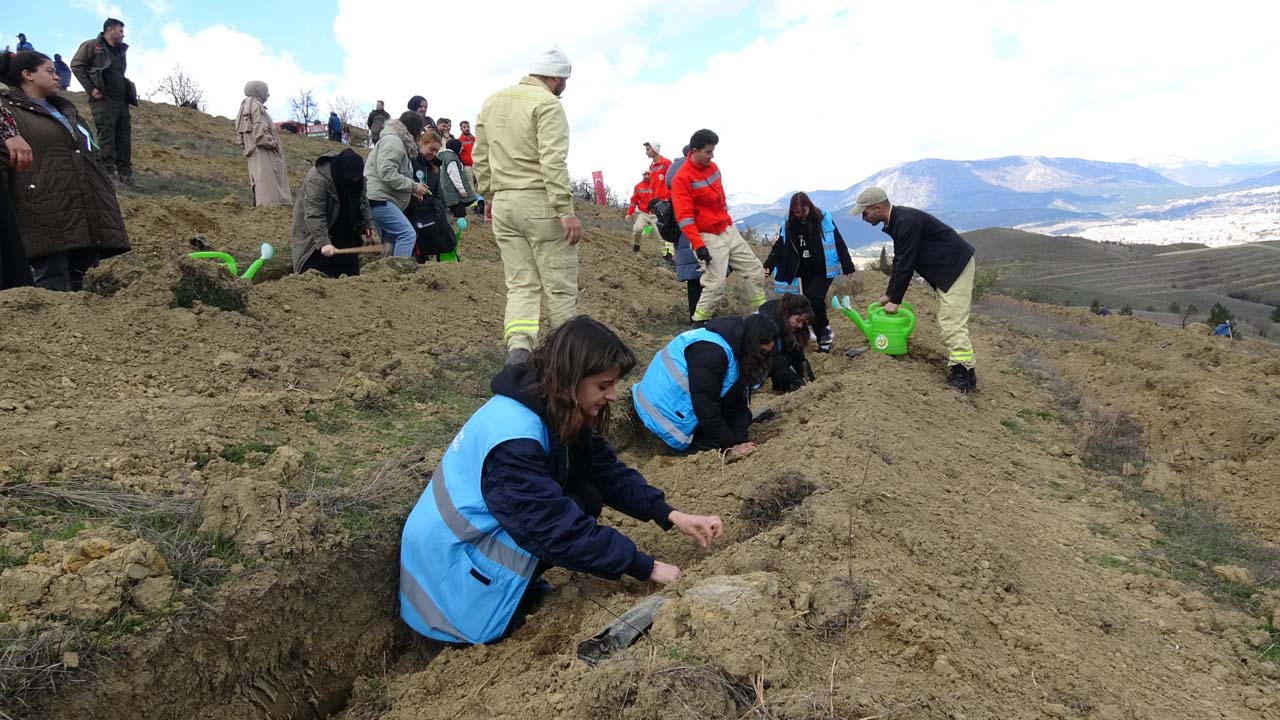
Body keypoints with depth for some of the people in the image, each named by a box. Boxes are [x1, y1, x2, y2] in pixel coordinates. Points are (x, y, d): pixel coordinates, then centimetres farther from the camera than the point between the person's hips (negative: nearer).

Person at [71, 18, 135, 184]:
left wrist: (128, 89, 12)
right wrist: (90, 89, -11)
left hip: (121, 100, 7)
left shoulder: (121, 50, 20)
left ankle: (124, 172, 7)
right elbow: (76, 65, -4)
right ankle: (107, 171, -12)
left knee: (124, 135, 4)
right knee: (106, 135, -11)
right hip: (103, 99, -7)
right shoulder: (92, 46, -1)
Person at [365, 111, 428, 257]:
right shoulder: (393, 140, -10)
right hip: (379, 198, -11)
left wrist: (411, 190, 12)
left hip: (381, 199, 11)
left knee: (391, 241, 13)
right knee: (408, 234, -18)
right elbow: (387, 173, -21)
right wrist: (413, 186, -14)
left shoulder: (399, 141, 22)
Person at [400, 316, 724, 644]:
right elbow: (559, 529, -30)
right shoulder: (513, 439, -32)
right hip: (448, 568, -8)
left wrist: (671, 516, -13)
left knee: (583, 499, -5)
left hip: (484, 533, 8)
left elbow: (608, 472, -1)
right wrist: (646, 567, -24)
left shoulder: (557, 413, -5)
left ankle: (519, 584, 3)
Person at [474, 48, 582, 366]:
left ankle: (518, 347, -11)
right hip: (540, 202, -6)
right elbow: (553, 162, -18)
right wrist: (566, 211, -20)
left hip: (503, 204, 7)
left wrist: (490, 196, 25)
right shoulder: (547, 103, -9)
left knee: (521, 285, 8)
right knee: (560, 287, 3)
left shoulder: (491, 101, 15)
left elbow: (480, 157, 17)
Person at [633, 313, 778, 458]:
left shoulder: (736, 349, 0)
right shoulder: (710, 352, -31)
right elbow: (706, 407, -28)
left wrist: (739, 442, -14)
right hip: (665, 410, -10)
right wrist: (730, 446, -21)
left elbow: (736, 401, -1)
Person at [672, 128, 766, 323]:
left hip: (729, 231, 8)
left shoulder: (712, 167, 7)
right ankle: (698, 323, 4)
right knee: (716, 285, -12)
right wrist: (698, 245, -27)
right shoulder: (682, 178, -17)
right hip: (709, 238, -8)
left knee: (755, 269, 11)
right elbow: (684, 217, -22)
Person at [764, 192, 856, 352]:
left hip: (823, 271, -4)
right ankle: (823, 338, 16)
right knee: (807, 303, 3)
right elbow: (779, 247, 3)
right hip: (804, 273, 4)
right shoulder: (789, 225, 1)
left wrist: (848, 267, -4)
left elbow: (839, 244, -5)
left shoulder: (824, 219, -8)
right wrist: (769, 265, -12)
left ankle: (825, 329, -2)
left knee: (813, 297, -23)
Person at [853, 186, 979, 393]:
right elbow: (899, 261, 16)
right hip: (944, 269, 10)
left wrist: (895, 300, -14)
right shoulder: (896, 221, 8)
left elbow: (906, 264, -22)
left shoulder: (907, 222, -24)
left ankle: (965, 374, -12)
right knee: (947, 321, 11)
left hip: (956, 266, -10)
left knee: (952, 323, -14)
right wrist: (889, 294, 16)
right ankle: (957, 368, 15)